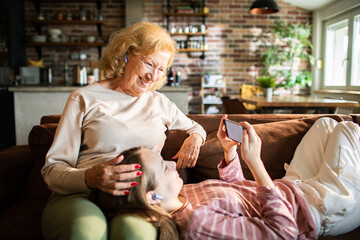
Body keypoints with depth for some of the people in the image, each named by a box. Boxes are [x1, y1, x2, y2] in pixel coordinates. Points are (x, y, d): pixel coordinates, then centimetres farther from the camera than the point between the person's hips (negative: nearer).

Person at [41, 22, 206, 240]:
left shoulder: (159, 102, 18)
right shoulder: (85, 99, 5)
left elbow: (195, 127, 35)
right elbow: (53, 169, 0)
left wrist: (195, 138, 9)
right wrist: (89, 178, -23)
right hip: (82, 196, 0)